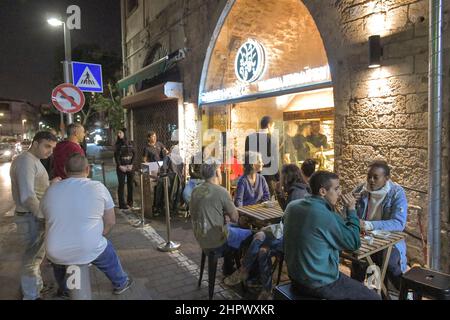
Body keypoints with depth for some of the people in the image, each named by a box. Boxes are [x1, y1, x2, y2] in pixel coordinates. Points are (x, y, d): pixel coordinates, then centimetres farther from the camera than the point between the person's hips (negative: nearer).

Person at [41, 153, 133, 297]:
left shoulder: (50, 190, 0)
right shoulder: (98, 187, -8)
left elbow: (50, 222, 13)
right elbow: (110, 222, -2)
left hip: (57, 254, 3)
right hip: (89, 251, -3)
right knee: (109, 254, 29)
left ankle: (64, 290, 57)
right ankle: (121, 283, 49)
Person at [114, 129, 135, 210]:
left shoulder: (130, 144, 9)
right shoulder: (117, 145, 4)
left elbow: (133, 154, 5)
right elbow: (116, 156, -3)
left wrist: (131, 165, -6)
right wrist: (120, 166, -13)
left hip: (130, 167, 3)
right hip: (121, 167, -2)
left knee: (130, 184, 6)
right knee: (121, 185, -4)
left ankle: (130, 202, 16)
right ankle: (122, 204, -2)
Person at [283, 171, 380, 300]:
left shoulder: (292, 206, -3)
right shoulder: (326, 216, -26)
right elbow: (354, 243, -13)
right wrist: (351, 210, -7)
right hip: (319, 283, -8)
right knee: (373, 297, 6)